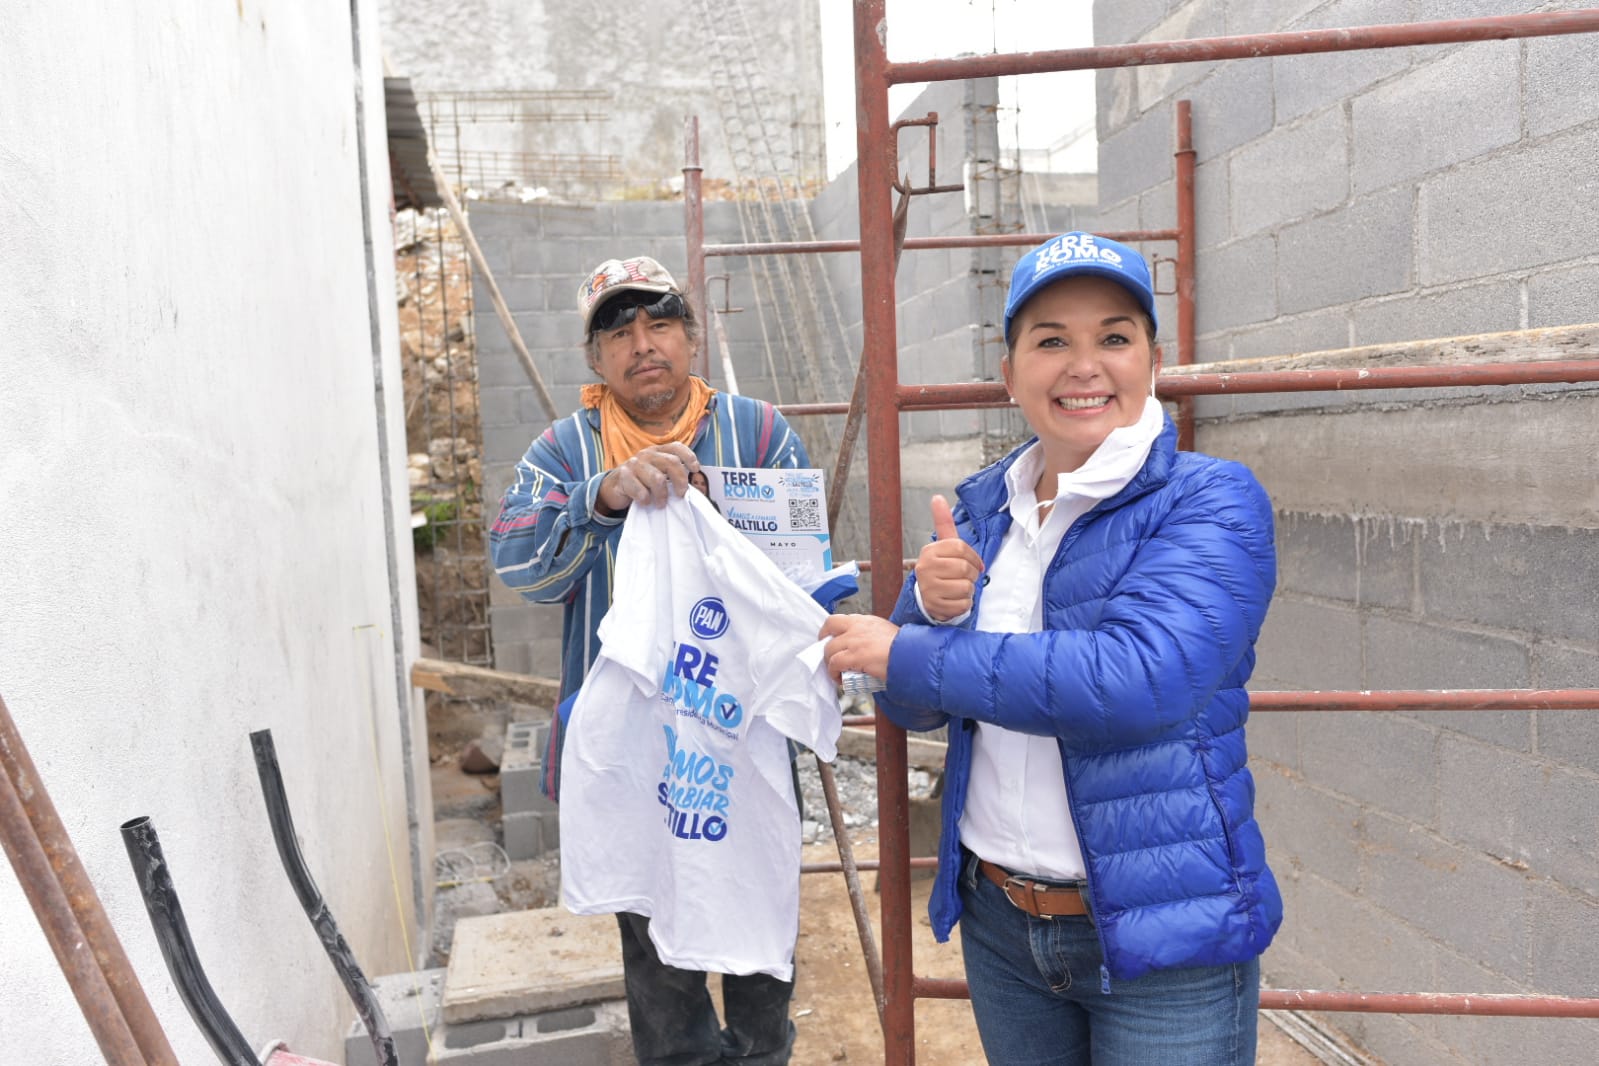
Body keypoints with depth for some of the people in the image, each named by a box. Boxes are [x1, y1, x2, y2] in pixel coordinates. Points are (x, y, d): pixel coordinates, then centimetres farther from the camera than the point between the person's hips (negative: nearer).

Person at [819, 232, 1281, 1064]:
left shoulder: (1212, 502, -13)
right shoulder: (981, 507, 2)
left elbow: (1136, 679, -29)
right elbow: (914, 708, 5)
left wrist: (906, 653, -22)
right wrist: (932, 609, -17)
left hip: (1161, 937, -4)